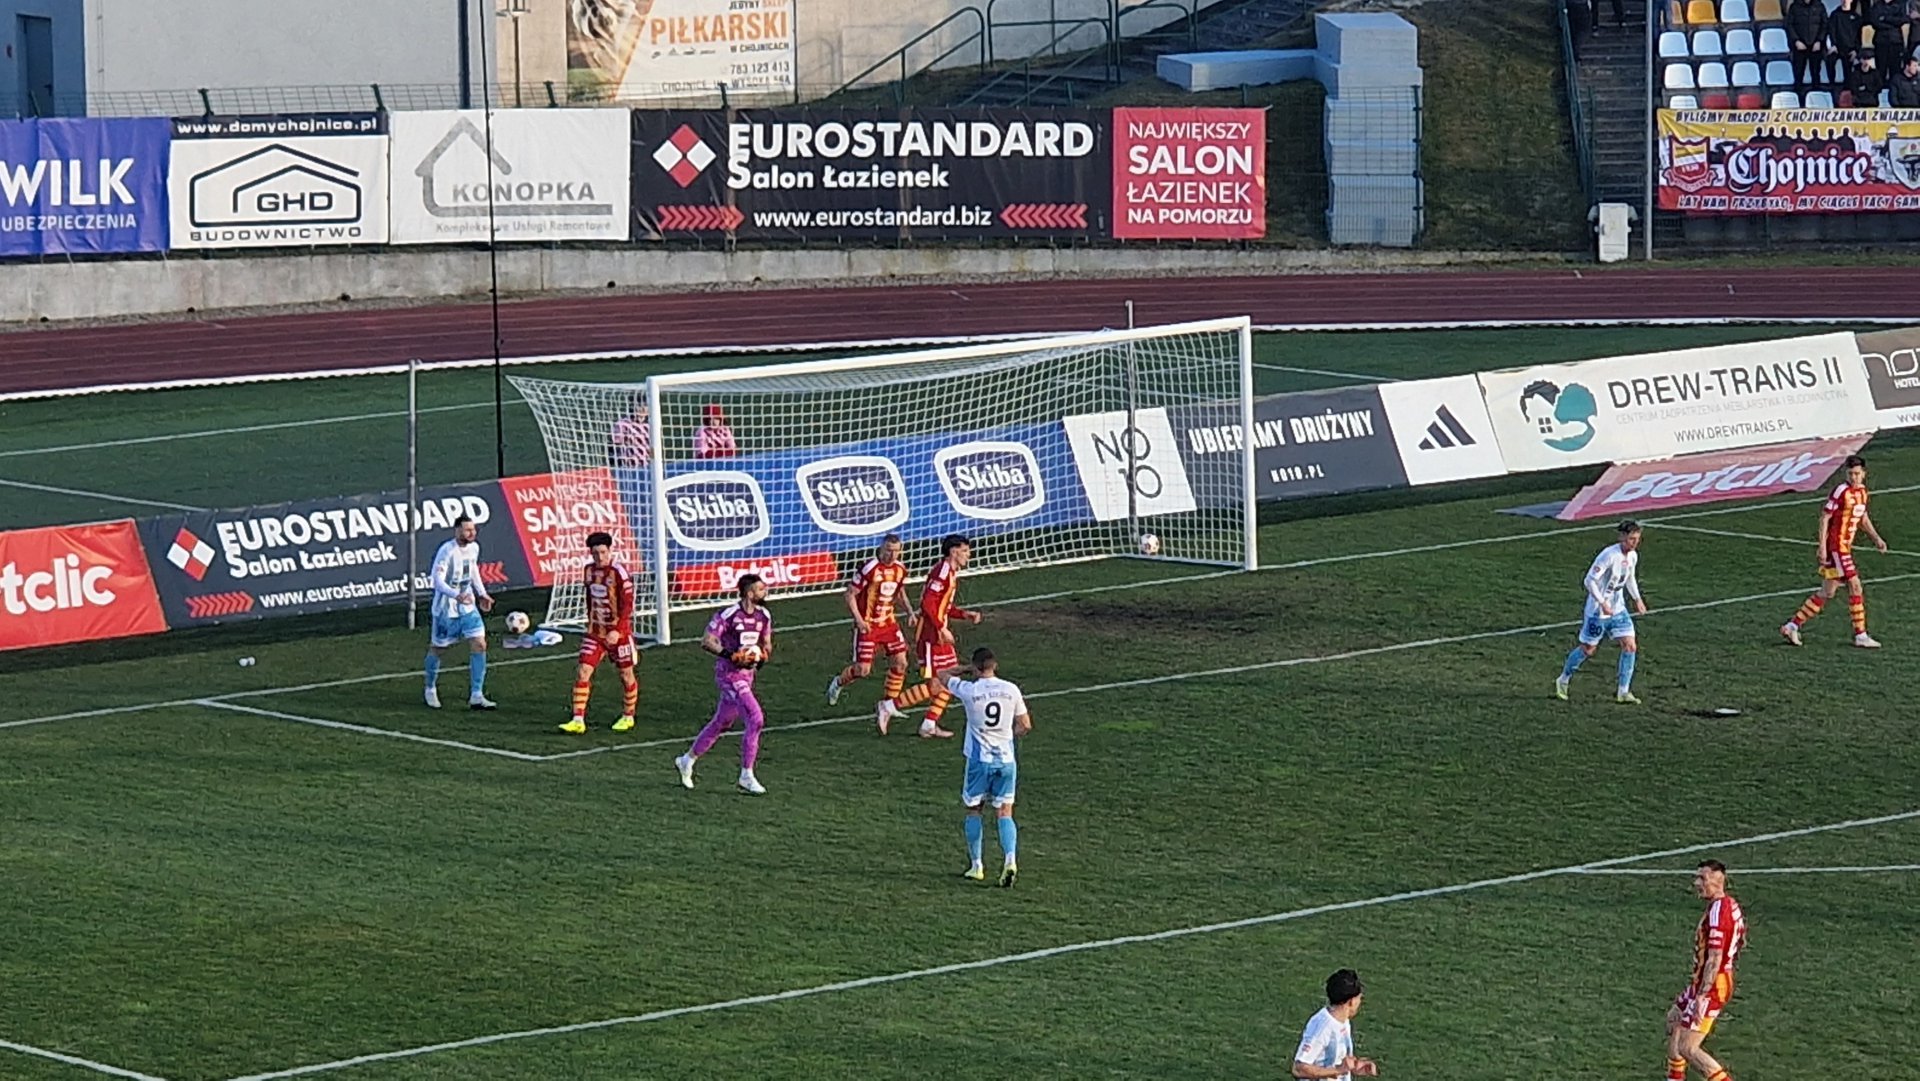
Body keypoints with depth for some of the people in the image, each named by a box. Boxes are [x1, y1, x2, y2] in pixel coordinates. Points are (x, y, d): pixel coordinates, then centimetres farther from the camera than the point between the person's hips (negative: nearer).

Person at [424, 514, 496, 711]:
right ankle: (430, 689, 34)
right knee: (437, 648, 10)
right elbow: (438, 581, -29)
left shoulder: (473, 548, 0)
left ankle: (476, 696, -4)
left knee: (479, 645, -6)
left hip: (468, 606, 6)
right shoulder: (447, 551, -23)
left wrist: (481, 594, 15)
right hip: (446, 609, -6)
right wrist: (456, 595, -44)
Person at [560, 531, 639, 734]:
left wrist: (617, 631, -24)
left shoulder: (619, 573, -16)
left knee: (626, 674, 10)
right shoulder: (590, 570, 3)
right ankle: (578, 720, -7)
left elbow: (627, 605, -17)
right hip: (595, 632, 5)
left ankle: (628, 717, 28)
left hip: (618, 633, -5)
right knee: (582, 672, -7)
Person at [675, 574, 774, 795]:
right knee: (756, 719, -17)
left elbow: (766, 643, 19)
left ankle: (687, 760, 36)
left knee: (722, 722, 18)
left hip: (747, 674, 8)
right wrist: (731, 655, -26)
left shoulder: (764, 616, 6)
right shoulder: (728, 615, -18)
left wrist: (763, 655, -3)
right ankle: (746, 776, -9)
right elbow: (706, 641, -16)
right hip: (729, 674, -8)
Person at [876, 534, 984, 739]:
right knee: (934, 686, -9)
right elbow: (928, 604, -25)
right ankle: (890, 707, 0)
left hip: (941, 637, 10)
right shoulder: (942, 571, -18)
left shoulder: (952, 573, 14)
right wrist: (942, 629, -23)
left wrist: (964, 614, 10)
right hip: (931, 637, -10)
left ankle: (929, 725, 15)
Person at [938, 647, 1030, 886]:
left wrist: (965, 670, 20)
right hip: (1006, 759, 2)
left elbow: (941, 674, 8)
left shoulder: (969, 690, -10)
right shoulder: (1011, 690, -3)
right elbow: (1025, 725, 3)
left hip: (979, 759, -2)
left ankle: (976, 866, 16)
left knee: (973, 810, 14)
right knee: (1005, 812, 5)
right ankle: (1010, 859, -15)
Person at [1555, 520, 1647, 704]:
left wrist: (1637, 599, 12)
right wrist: (1602, 603, -26)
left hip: (1618, 608, 7)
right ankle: (1563, 681, 28)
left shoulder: (1633, 556, 1)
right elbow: (1590, 580, -24)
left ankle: (1623, 692, 1)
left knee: (1630, 646, -5)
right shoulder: (1609, 555, -24)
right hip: (1597, 611, -7)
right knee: (1588, 649, 6)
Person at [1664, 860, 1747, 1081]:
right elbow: (1740, 941, 18)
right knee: (1674, 1019, 31)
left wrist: (1702, 996, -29)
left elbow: (1714, 959, -28)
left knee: (1687, 1049, -10)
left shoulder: (1717, 914, -25)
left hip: (1711, 985, -11)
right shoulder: (1730, 904, 6)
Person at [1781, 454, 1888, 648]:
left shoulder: (1862, 491, 11)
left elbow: (1863, 518, 26)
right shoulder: (1841, 491, -15)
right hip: (1835, 547, -9)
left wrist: (1876, 538, 18)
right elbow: (1824, 517, -15)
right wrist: (1822, 546, -20)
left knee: (1827, 593, 10)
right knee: (1855, 586, -8)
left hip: (1844, 548, 9)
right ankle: (1860, 636, -1)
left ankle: (1792, 626, 15)